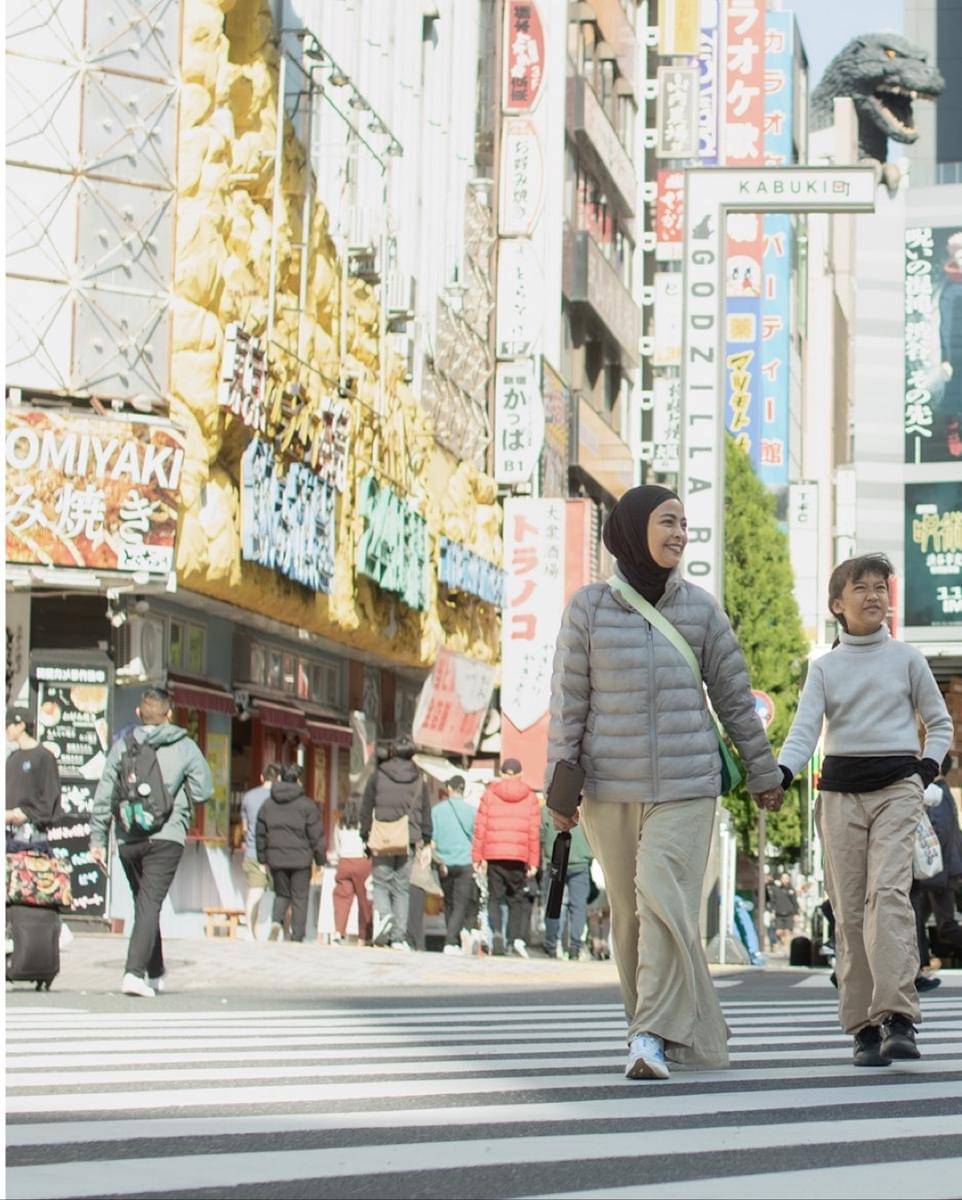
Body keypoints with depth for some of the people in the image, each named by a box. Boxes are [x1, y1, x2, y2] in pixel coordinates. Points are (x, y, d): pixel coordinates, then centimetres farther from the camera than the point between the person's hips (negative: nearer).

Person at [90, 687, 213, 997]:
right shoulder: (185, 747, -1)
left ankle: (155, 974, 24)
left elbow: (104, 796, 4)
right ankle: (135, 972, -19)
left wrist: (97, 839, 7)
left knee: (144, 903, 16)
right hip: (166, 837, -3)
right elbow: (204, 791, -1)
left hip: (128, 840, 3)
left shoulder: (121, 747, 6)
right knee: (150, 904, -6)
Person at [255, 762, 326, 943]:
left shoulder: (267, 804, 7)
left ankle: (276, 922, -9)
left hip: (276, 860, 3)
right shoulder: (307, 805, -5)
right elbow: (316, 836, -5)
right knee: (300, 899, 4)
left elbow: (261, 834, 12)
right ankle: (297, 938, 3)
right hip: (300, 860, -3)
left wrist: (262, 859, 21)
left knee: (282, 894, 18)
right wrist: (320, 860, 4)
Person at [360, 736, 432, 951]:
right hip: (408, 841, 2)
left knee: (381, 881, 8)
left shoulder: (377, 775, 5)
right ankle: (399, 937, 2)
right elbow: (426, 814, 12)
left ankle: (383, 914, -22)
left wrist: (366, 837, 12)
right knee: (402, 886, 7)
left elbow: (366, 810, 6)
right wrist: (426, 843, 17)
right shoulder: (419, 781, 10)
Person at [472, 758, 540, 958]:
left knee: (494, 897, 6)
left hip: (494, 855, 0)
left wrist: (477, 857, 8)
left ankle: (496, 932, -15)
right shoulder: (530, 797, 7)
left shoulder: (489, 794, 6)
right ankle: (516, 937, -6)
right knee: (516, 898, 9)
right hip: (519, 856, 0)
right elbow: (534, 832, 4)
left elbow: (480, 827, 3)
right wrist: (533, 862, 7)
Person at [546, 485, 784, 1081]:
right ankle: (689, 1033, 18)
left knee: (664, 899, -17)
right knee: (629, 915, 5)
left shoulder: (701, 608, 3)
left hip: (686, 785, -1)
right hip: (610, 787, 1)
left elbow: (735, 695, 10)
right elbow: (569, 700, 2)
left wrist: (764, 772, 14)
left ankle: (653, 1034, -18)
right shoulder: (589, 607, 1)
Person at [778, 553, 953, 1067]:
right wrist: (780, 774, -20)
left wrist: (927, 769, -1)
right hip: (840, 791, 2)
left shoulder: (906, 658, 9)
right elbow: (804, 730, -2)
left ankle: (898, 1018, -27)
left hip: (896, 786, -2)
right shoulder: (824, 667, 9)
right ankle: (863, 1027, 2)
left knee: (889, 894, -19)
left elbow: (939, 723, 17)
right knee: (849, 909, -1)